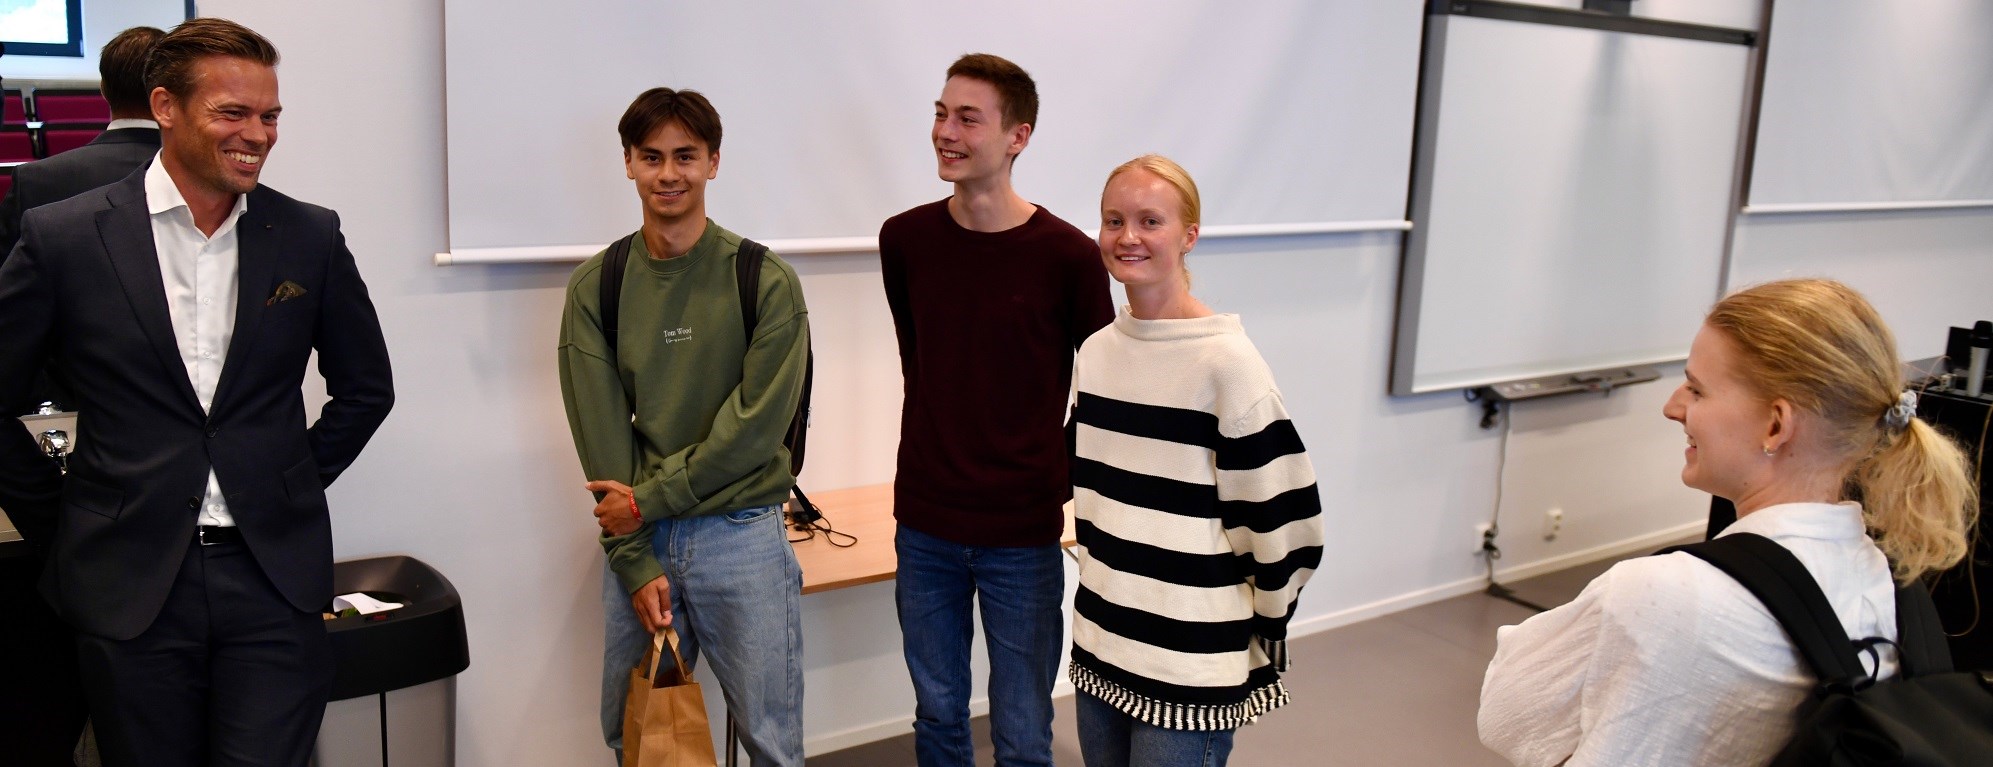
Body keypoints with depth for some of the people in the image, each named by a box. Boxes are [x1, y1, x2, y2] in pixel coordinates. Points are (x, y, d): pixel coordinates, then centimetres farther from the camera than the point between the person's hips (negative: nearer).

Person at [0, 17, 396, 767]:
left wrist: (294, 486, 10)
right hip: (129, 585, 0)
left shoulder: (310, 237, 2)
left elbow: (365, 387, 14)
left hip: (275, 581, 1)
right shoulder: (63, 236, -2)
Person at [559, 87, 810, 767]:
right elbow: (601, 434, -2)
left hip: (742, 536, -3)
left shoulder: (767, 282, -7)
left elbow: (757, 424, -12)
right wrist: (635, 561, -7)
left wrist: (651, 498, -12)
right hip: (637, 540, 3)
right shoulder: (595, 287, 2)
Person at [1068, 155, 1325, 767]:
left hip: (1189, 666, -6)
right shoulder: (1096, 351, 6)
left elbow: (1281, 517, -13)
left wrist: (1262, 634, -4)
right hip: (1100, 646, 6)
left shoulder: (1227, 363, -15)